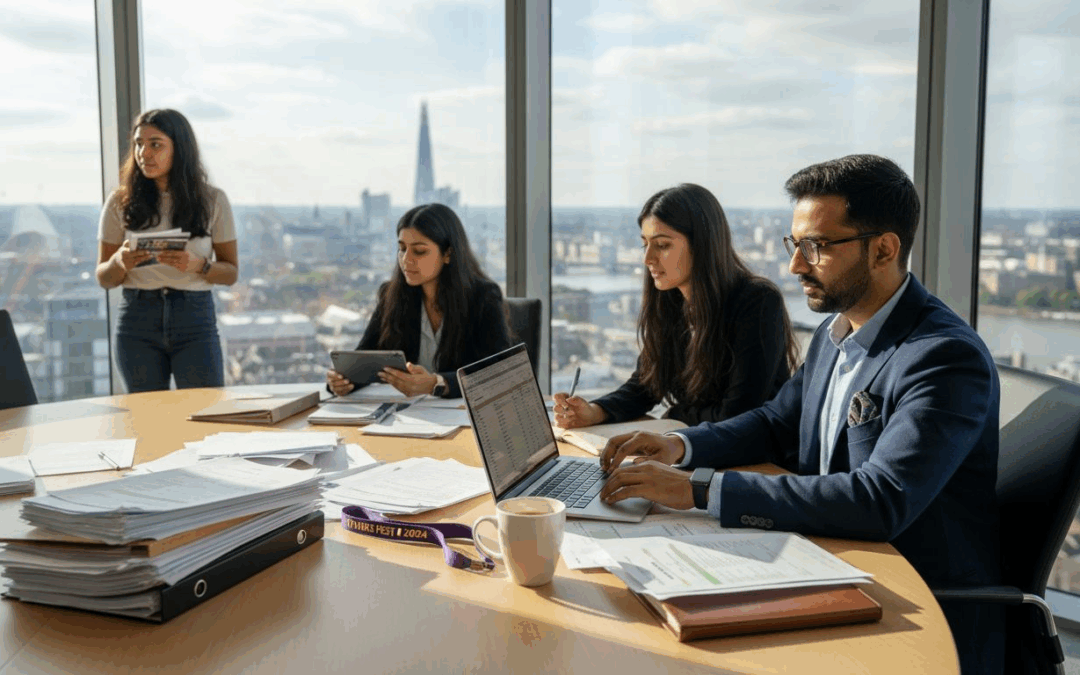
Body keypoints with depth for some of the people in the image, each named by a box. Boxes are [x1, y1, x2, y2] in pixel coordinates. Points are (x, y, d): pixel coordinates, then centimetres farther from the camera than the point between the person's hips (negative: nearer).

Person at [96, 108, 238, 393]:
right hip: (137, 319, 1)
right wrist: (120, 262, -15)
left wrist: (198, 265, -16)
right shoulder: (121, 202, 4)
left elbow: (231, 273, 4)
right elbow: (104, 278, 7)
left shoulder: (212, 200, 3)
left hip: (195, 318, -1)